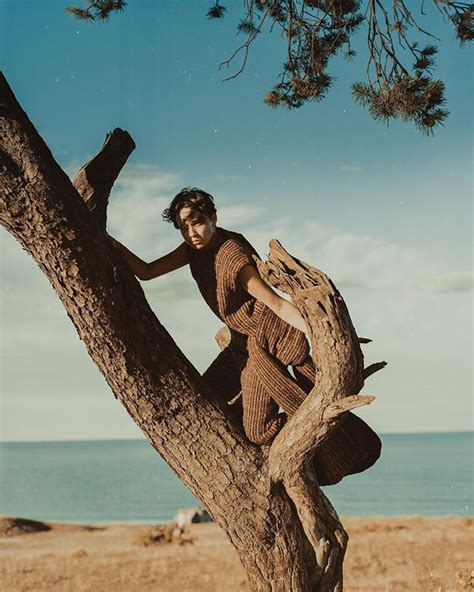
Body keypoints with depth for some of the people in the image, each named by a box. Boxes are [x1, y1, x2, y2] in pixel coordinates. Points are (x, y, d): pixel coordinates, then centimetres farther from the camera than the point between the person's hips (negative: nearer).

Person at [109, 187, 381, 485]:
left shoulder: (233, 260, -25)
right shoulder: (195, 249, 0)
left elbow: (278, 303, -24)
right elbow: (146, 271, 6)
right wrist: (113, 245, -5)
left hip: (268, 340, -9)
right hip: (244, 342, 9)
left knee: (258, 431, -11)